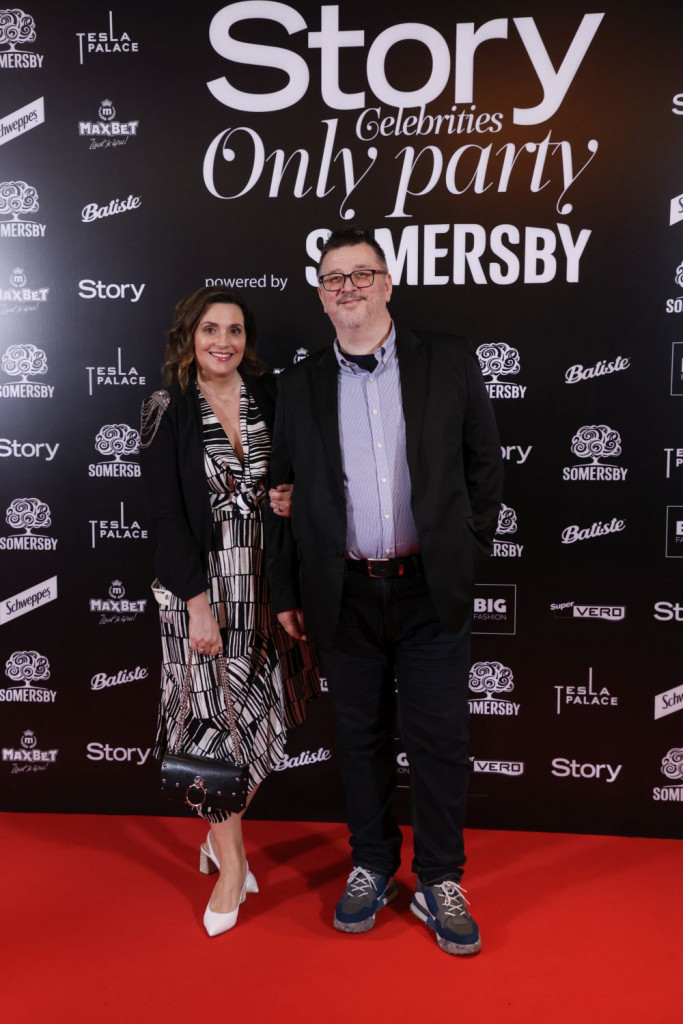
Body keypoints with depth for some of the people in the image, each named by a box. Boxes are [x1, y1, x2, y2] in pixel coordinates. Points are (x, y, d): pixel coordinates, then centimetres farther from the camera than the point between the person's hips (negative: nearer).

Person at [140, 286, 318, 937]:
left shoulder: (269, 396, 5)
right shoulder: (167, 412, -5)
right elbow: (165, 517, -9)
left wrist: (289, 499, -7)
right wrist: (199, 603, -14)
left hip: (265, 577, 4)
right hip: (200, 580, -3)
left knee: (262, 714, 10)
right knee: (215, 716, 3)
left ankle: (221, 834, 33)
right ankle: (231, 862, 21)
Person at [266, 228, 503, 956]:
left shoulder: (449, 362, 1)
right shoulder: (301, 384, 5)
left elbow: (484, 462, 6)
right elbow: (283, 493, 7)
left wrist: (470, 552, 1)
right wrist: (286, 592, 6)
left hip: (432, 589, -1)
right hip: (346, 594, 1)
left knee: (439, 738, 6)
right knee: (360, 738, 13)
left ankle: (439, 881, 25)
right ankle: (372, 868, 32)